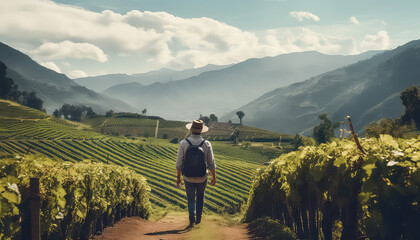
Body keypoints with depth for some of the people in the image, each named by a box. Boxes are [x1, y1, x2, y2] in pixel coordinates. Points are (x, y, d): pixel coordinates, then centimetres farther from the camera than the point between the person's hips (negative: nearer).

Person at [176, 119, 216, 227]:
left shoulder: (183, 143, -12)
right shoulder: (206, 144, -10)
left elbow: (179, 163, -8)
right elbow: (211, 164, -5)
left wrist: (178, 177, 3)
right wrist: (214, 178, 8)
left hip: (188, 178, -1)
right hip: (202, 178, 1)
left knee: (191, 199, 16)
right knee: (200, 197, 24)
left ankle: (192, 218, -1)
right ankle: (198, 218, 30)